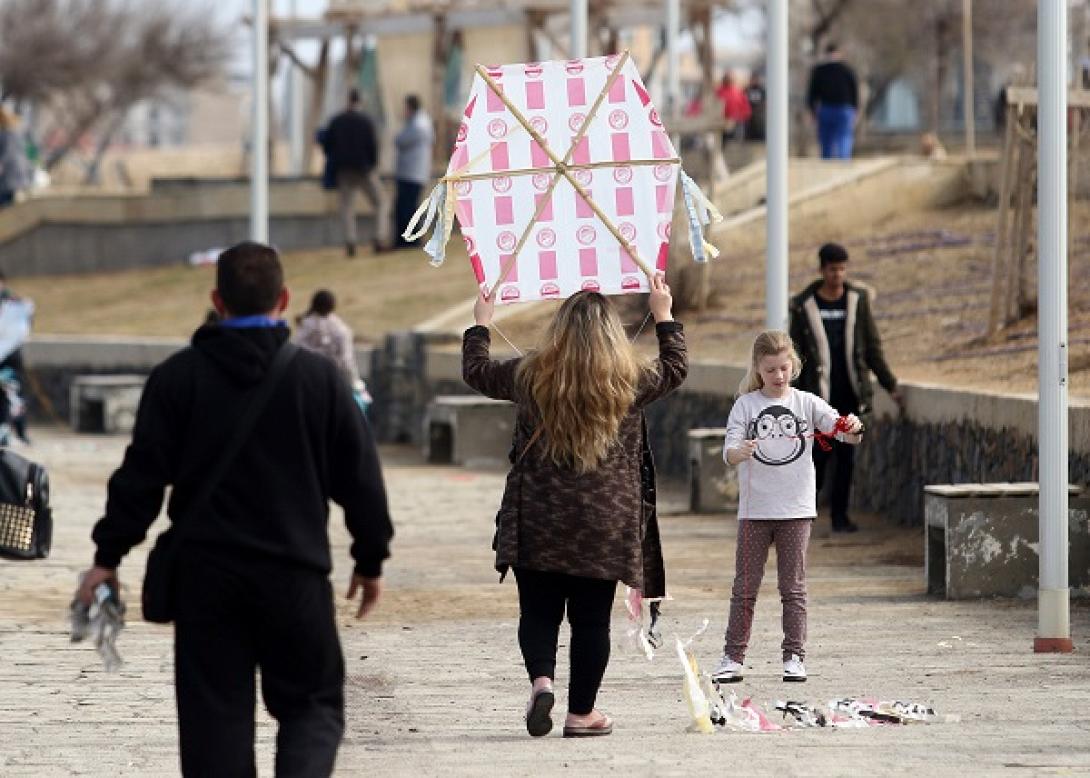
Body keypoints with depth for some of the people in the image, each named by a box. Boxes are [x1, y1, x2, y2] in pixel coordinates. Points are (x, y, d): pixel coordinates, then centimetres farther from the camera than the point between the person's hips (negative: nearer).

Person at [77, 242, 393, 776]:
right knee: (313, 703, 10)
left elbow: (143, 474, -3)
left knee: (215, 712, 7)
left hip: (205, 575, 0)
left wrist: (108, 555, 4)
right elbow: (360, 478, 4)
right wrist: (370, 561, 16)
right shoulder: (318, 377, 0)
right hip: (295, 572, 0)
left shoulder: (178, 377, -1)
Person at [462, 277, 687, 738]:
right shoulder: (630, 381, -3)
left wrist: (481, 323, 32)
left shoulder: (529, 376, -2)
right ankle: (582, 713, 11)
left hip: (538, 523, 0)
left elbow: (475, 370, 16)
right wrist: (664, 316, 31)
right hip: (605, 524, 0)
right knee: (591, 618, 7)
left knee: (538, 612, 9)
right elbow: (675, 368, 18)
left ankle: (541, 679, -15)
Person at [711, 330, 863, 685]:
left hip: (796, 509, 0)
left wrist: (853, 429, -26)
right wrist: (740, 452, -32)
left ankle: (794, 656, 10)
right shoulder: (746, 405, 0)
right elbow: (729, 451, -9)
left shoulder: (806, 403, 3)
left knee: (793, 588, 5)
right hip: (754, 509, 0)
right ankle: (733, 658, 6)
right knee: (745, 587, 3)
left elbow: (842, 432, -2)